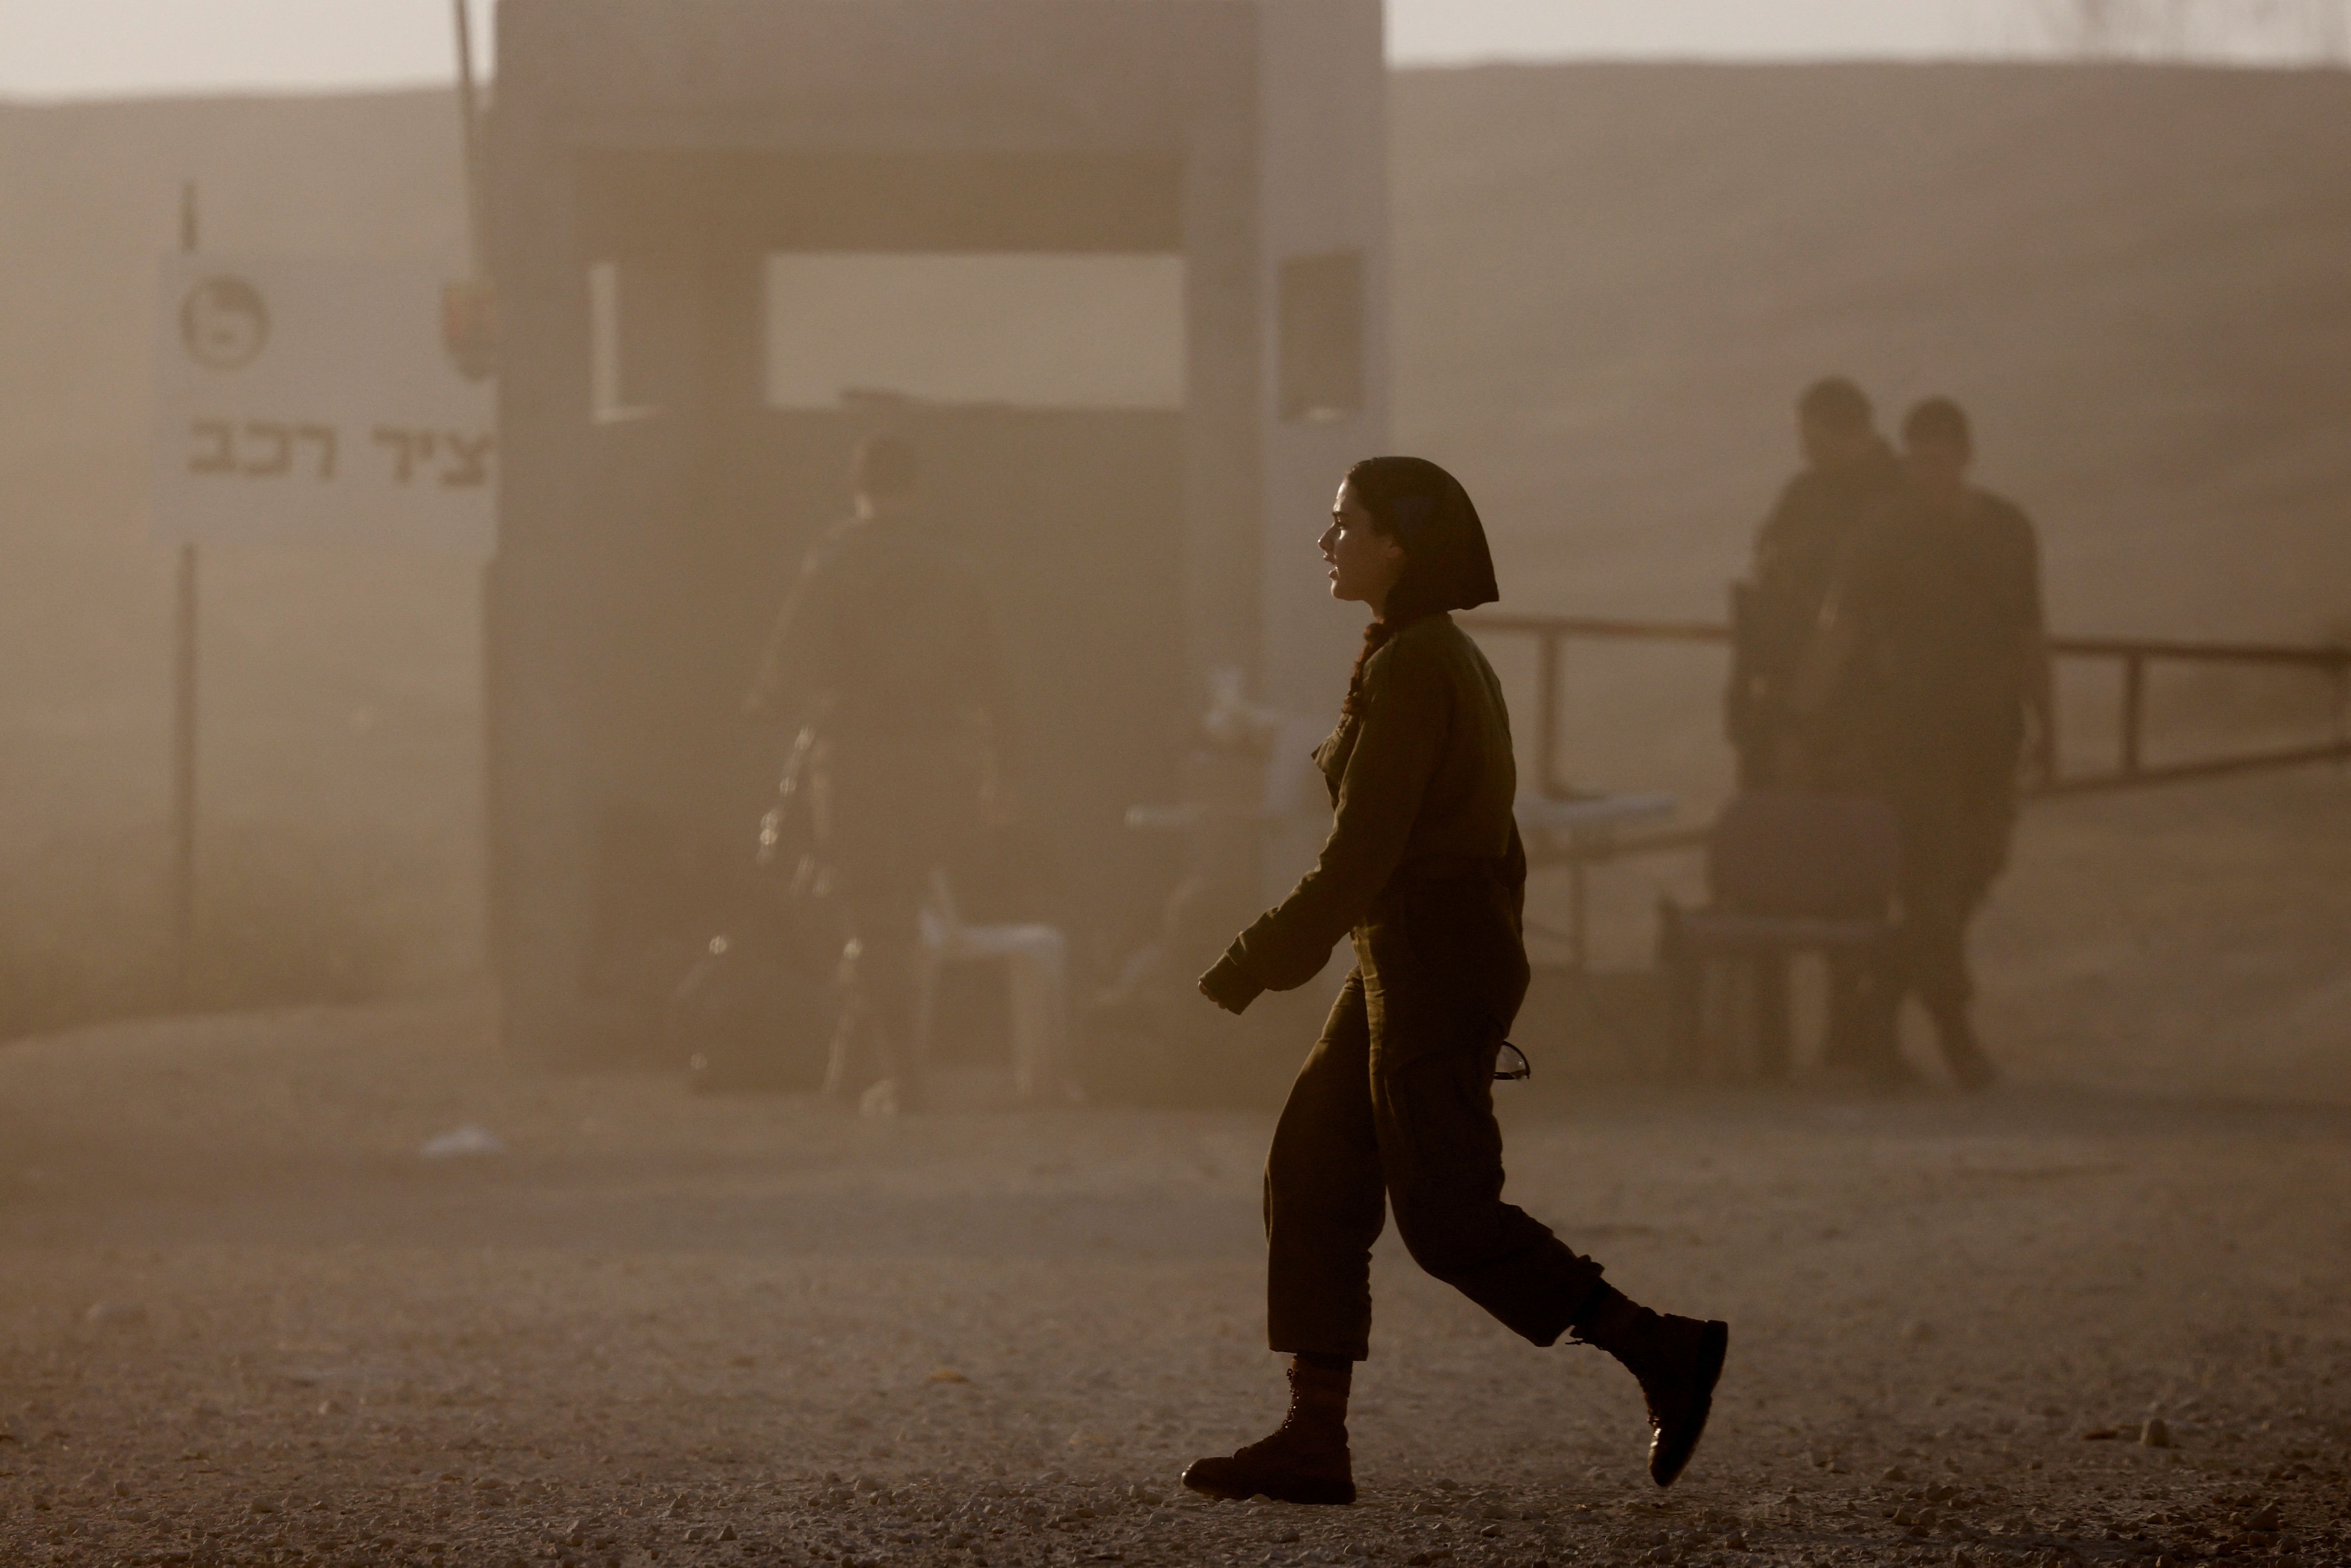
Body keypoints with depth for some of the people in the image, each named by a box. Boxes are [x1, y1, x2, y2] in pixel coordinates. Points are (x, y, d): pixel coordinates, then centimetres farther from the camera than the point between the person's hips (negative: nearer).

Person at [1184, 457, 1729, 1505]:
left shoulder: (1409, 670, -18)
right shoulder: (1456, 662, 13)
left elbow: (1361, 854, -21)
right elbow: (1493, 837, 18)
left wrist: (1255, 965, -15)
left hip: (1429, 962, -10)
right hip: (1437, 954, 10)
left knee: (1447, 1218, -5)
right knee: (1310, 1182, 9)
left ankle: (1660, 1351, 0)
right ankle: (1313, 1442, 9)